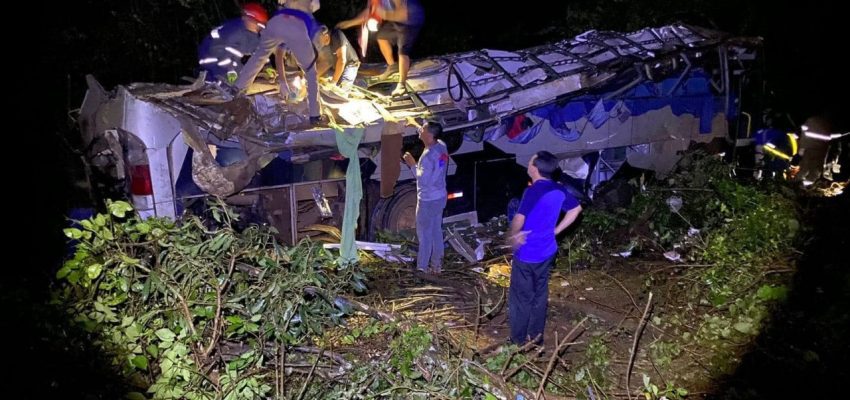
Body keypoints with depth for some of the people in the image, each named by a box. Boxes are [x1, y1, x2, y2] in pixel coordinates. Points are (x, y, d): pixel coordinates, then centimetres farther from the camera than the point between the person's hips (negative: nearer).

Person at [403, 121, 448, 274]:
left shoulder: (428, 156, -28)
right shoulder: (441, 146, -2)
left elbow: (423, 180, -27)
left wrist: (412, 164, -16)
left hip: (428, 200, -8)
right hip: (440, 196, 8)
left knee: (424, 234, 8)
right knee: (436, 231, 19)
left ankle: (422, 267, 22)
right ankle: (436, 264, 31)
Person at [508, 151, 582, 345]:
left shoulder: (533, 191, -23)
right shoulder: (559, 190, 0)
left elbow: (519, 219, -33)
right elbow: (576, 209, 16)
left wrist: (513, 236, -13)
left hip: (527, 254, -7)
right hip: (547, 251, 7)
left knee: (521, 297, 7)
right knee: (540, 294, 20)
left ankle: (519, 340, 18)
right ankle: (536, 335, 31)